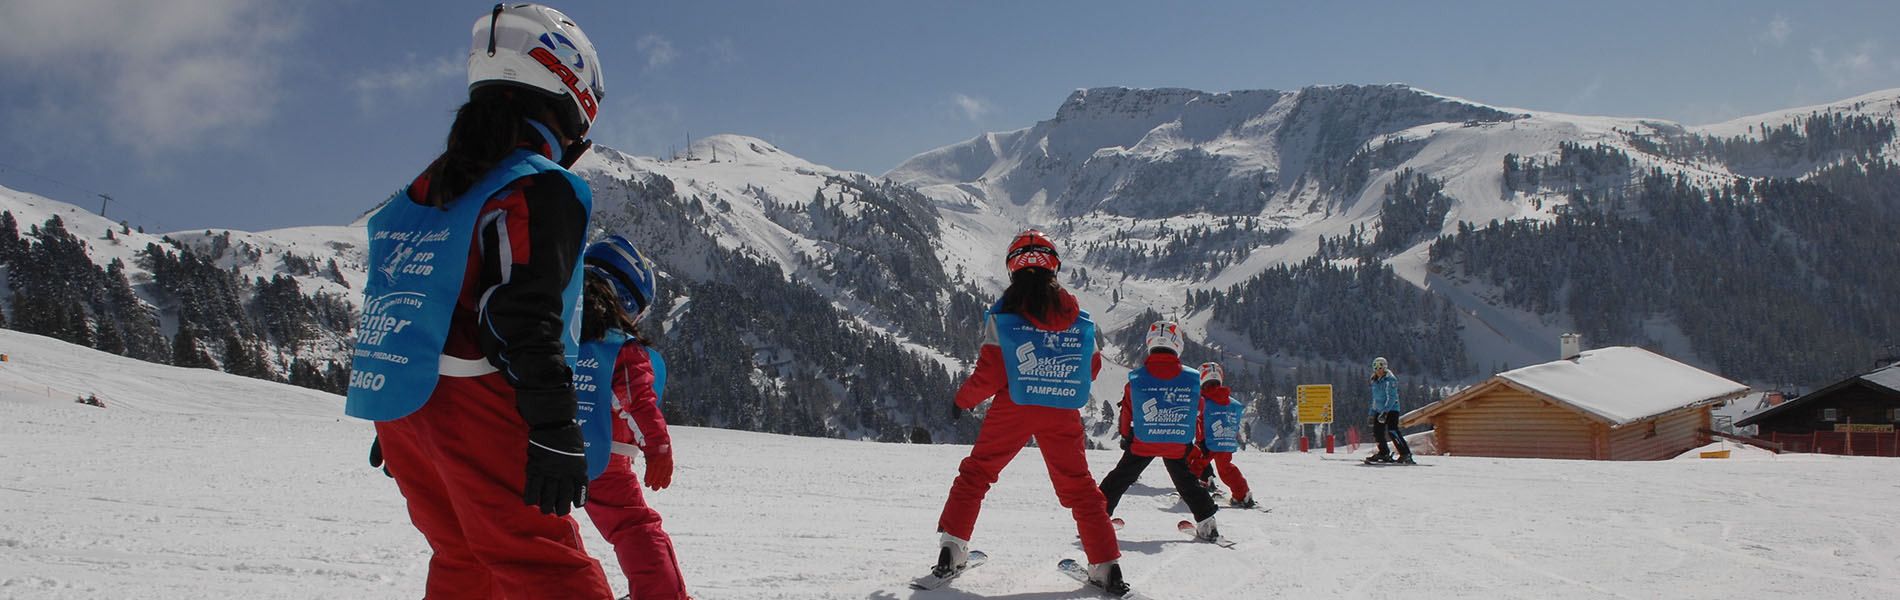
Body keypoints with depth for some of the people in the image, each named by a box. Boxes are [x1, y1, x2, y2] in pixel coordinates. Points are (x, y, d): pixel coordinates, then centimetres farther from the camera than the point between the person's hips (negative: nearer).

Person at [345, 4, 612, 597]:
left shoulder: (429, 188, 19)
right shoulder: (539, 187, -8)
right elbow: (531, 320, -18)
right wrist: (555, 430, -20)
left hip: (402, 412, 9)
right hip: (479, 411, -8)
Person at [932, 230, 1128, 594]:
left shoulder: (1003, 316, -8)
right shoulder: (1079, 320, 1)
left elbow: (989, 375, -9)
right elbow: (1092, 367, 10)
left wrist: (963, 399, 10)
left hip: (1011, 411, -2)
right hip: (1063, 415, 2)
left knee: (975, 474, 13)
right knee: (1079, 486, 11)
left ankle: (951, 552, 7)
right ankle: (1107, 567, 8)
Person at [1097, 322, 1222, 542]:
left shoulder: (1136, 379, -12)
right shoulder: (1192, 379, -10)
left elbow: (1127, 413, 0)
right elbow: (1199, 413, 4)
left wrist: (1125, 437, 17)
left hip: (1142, 443, -1)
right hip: (1178, 446, 1)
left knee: (1119, 479, 14)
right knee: (1187, 481, 19)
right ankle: (1206, 524, 18)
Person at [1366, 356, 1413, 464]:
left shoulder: (1390, 379, -10)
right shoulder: (1375, 382, 15)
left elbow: (1391, 397, -18)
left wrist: (1385, 411, -27)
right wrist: (1371, 414, 22)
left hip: (1391, 409, -8)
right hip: (1380, 410, 8)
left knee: (1392, 431, -20)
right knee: (1377, 431, 3)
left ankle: (1406, 454, -19)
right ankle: (1384, 454, 18)